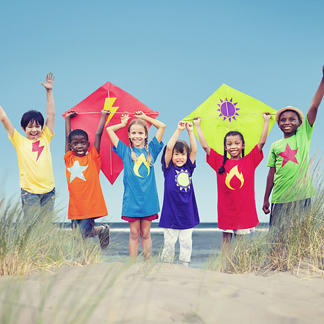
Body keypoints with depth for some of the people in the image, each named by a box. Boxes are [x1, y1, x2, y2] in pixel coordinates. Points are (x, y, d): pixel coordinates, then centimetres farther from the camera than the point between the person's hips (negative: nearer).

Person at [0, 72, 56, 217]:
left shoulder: (45, 139, 9)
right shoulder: (20, 142, 4)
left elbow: (51, 114, 10)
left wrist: (49, 91, 8)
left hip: (48, 190, 3)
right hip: (29, 191, -2)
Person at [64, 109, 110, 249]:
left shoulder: (92, 158, 2)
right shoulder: (69, 159, 9)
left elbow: (98, 135, 2)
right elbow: (67, 137, 16)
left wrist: (103, 115, 8)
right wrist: (68, 118, 26)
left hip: (90, 205, -4)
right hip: (75, 206, 4)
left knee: (84, 233, -8)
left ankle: (102, 229, 19)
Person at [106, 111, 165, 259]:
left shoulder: (150, 150, 7)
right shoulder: (126, 151, 5)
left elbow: (162, 126, 9)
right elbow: (109, 129, 8)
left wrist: (145, 117, 15)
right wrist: (123, 123, 20)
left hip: (148, 198, 1)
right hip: (131, 199, -1)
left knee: (145, 233, 8)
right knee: (134, 234, 5)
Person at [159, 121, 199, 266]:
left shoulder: (188, 168, 7)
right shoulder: (169, 168, -2)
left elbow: (194, 149, 0)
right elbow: (169, 147, -12)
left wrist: (190, 131, -6)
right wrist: (179, 130, -15)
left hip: (187, 213, 3)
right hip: (171, 213, -3)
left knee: (186, 242, 10)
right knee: (169, 242, 5)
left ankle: (185, 265, 21)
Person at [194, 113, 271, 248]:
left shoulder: (249, 160, 1)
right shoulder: (220, 162, 2)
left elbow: (262, 142, 0)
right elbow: (205, 146, 4)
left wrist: (266, 121, 3)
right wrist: (197, 125, 9)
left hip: (244, 208, -1)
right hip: (226, 209, 1)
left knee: (240, 236, 8)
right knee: (226, 237, 8)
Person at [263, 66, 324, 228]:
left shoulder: (304, 135, 6)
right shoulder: (275, 146, 12)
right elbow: (272, 174, 14)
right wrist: (266, 199, 12)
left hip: (302, 196, -2)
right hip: (280, 198, 2)